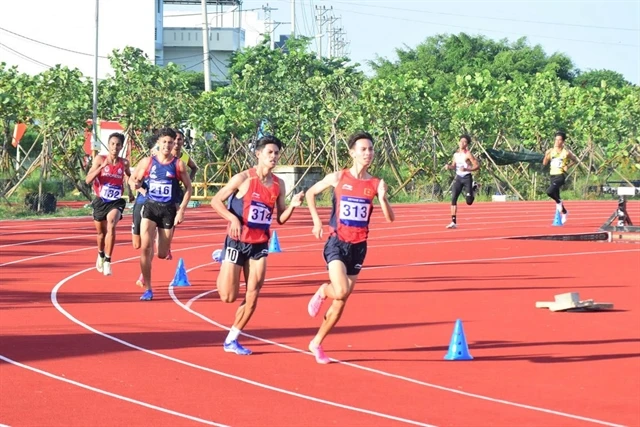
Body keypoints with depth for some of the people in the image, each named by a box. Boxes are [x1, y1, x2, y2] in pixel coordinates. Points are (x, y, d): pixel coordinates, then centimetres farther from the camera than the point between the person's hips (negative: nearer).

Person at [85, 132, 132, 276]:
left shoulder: (124, 163, 0)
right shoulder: (100, 159, -6)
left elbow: (130, 176, 24)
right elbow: (88, 180, -15)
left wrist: (131, 191, 13)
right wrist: (102, 166, -23)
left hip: (116, 202, -1)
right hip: (100, 201, 1)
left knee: (111, 225, -28)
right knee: (101, 232, 16)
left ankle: (107, 261, -24)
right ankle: (101, 255, 48)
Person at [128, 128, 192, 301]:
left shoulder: (178, 165, -1)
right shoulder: (147, 162, 1)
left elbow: (188, 187, 4)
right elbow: (133, 178, 11)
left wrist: (182, 210, -5)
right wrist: (135, 183, -14)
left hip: (168, 209, 0)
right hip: (150, 207, 0)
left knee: (162, 254, 2)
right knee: (145, 247, -17)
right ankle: (147, 289, -8)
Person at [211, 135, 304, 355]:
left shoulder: (279, 184, 4)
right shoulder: (244, 178, -12)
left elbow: (280, 218, 9)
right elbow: (216, 201, -9)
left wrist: (292, 205, -10)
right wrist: (233, 219, -23)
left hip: (260, 244, 5)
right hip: (237, 241, -4)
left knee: (252, 296, -2)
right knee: (228, 296, -5)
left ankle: (231, 340, 12)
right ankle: (222, 274, 30)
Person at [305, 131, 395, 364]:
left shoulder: (375, 184, 0)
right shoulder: (338, 178, -5)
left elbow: (390, 218, -5)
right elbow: (310, 193, 9)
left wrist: (382, 197, -22)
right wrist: (317, 221, -2)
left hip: (358, 247, 3)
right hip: (337, 243, -3)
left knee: (340, 303, 7)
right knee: (341, 292, -24)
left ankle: (317, 343, 24)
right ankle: (322, 292, 12)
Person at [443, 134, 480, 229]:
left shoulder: (468, 154, -11)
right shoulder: (456, 154, 7)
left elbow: (477, 166, -13)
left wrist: (466, 169, -26)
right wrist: (448, 166, -5)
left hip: (467, 178, -5)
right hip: (458, 178, 5)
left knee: (469, 202, -4)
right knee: (453, 199, -9)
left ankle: (474, 188, 30)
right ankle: (454, 222, -8)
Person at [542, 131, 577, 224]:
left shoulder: (566, 153, -6)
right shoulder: (550, 151, 4)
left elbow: (575, 160, 8)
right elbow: (544, 163, 4)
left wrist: (568, 166, -7)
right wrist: (547, 155, -13)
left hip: (560, 175, -6)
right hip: (552, 175, 6)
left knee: (549, 191, -27)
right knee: (556, 196, 14)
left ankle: (558, 202, 3)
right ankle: (564, 212, 36)